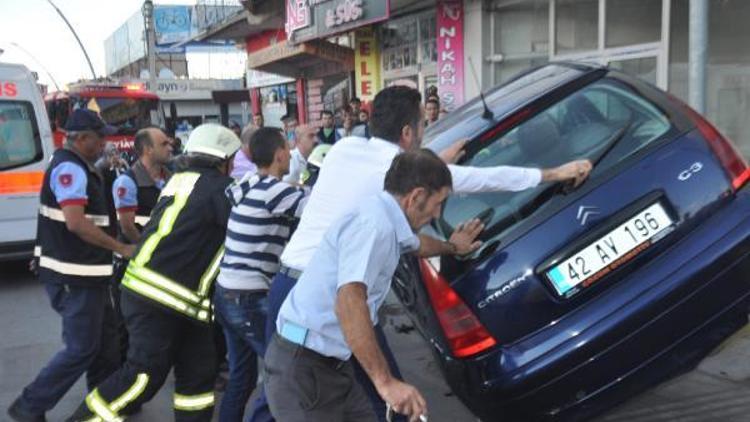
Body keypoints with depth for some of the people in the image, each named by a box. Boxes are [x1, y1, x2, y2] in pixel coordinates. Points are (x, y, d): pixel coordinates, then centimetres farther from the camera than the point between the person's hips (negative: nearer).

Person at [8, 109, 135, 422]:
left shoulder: (76, 167, 15)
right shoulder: (70, 168, -17)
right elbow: (76, 223, -27)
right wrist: (122, 249, -20)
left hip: (85, 272, 11)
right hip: (73, 275, -11)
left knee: (106, 338, 18)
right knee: (82, 348, -3)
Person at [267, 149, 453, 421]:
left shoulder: (388, 225, 10)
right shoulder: (374, 223, -21)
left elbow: (413, 244, 36)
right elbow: (349, 300, -33)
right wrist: (385, 381, -34)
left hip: (329, 364, 9)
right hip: (304, 365, -9)